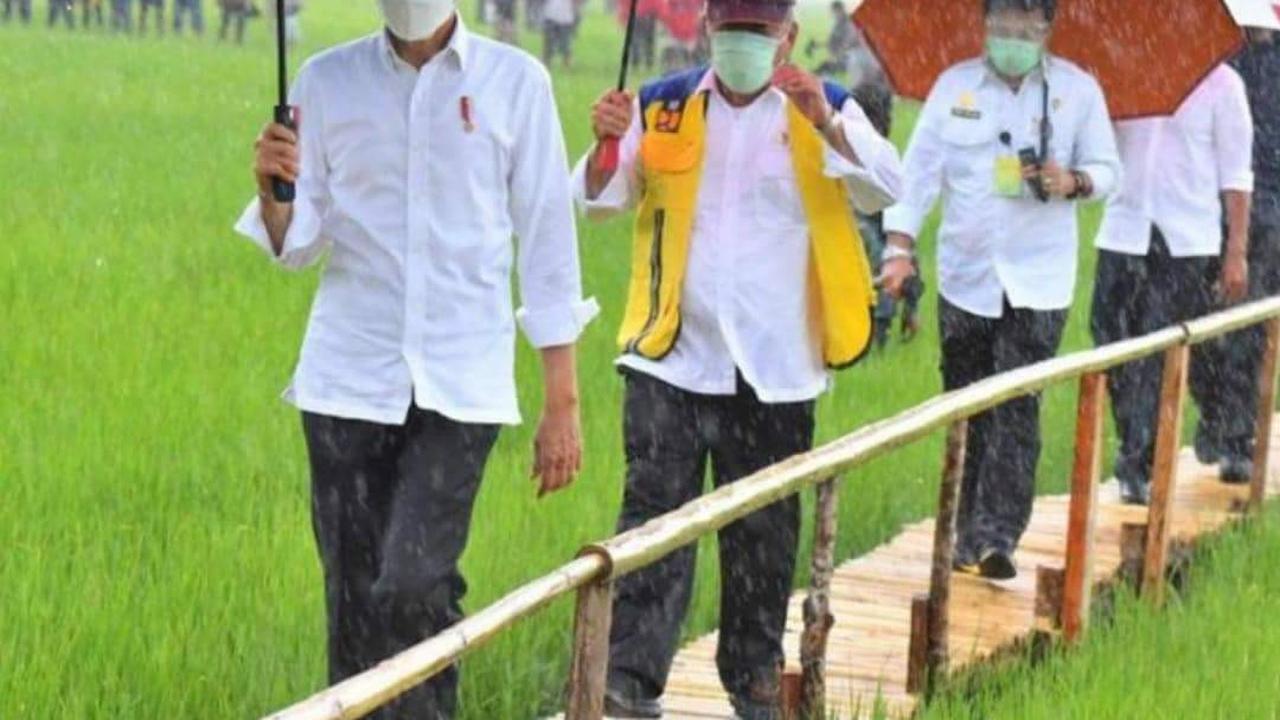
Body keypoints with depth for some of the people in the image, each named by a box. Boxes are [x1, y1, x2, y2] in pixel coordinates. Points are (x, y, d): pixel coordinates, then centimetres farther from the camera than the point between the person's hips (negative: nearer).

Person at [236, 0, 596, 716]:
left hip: (461, 380, -2)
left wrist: (562, 401, 0)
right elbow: (298, 243, 8)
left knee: (412, 587, -16)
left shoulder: (514, 82, 1)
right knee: (355, 602, 3)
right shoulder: (327, 81, 6)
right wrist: (273, 194, -16)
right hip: (349, 376, 2)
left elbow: (547, 238, 3)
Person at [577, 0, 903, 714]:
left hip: (775, 369, 0)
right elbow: (600, 201, 5)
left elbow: (884, 187, -13)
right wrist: (609, 145, -16)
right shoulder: (663, 106, 6)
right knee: (653, 518, -7)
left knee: (764, 534, 9)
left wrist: (827, 125, -29)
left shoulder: (827, 111, 2)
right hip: (674, 359, 0)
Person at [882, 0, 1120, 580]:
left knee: (1016, 410, -10)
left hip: (1038, 283, -2)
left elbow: (1107, 170, 6)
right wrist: (900, 244, -7)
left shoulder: (1078, 89, 1)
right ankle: (965, 533, 16)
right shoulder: (954, 86, 5)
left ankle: (997, 536, -11)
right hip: (964, 276, 2)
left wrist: (1074, 182, -17)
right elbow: (921, 168, 3)